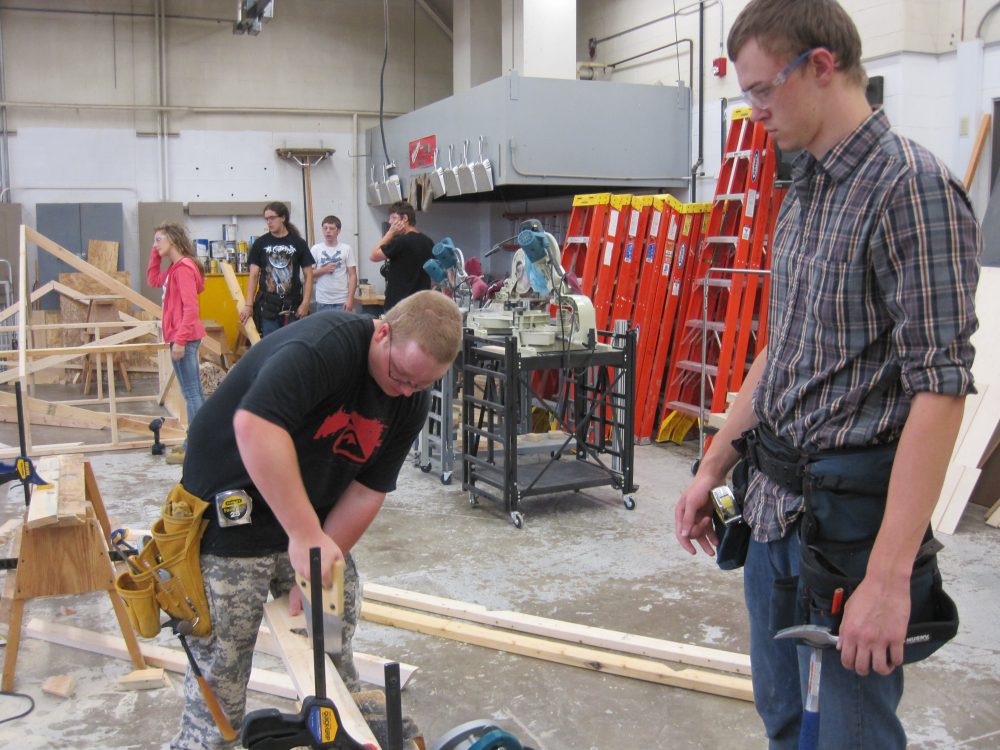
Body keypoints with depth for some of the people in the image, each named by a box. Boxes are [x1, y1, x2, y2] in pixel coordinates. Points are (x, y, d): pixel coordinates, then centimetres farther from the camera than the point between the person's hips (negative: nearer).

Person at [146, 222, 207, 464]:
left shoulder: (184, 267, -15)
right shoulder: (174, 267, 14)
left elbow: (190, 307, -21)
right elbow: (153, 280, 29)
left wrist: (179, 340, -23)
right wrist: (155, 253, 17)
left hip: (184, 337, -10)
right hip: (185, 337, 10)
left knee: (191, 393, -8)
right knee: (195, 392, 12)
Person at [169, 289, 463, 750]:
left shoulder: (412, 400, -4)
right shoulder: (326, 346, -27)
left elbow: (366, 490, -4)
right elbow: (255, 425, -41)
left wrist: (318, 568, -11)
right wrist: (305, 536, -41)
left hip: (312, 522, 6)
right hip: (229, 519, -6)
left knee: (334, 647, 12)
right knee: (220, 669, 2)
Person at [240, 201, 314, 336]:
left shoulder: (298, 243, 2)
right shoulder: (260, 243, 5)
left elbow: (308, 275, 3)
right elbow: (253, 275, 3)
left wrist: (305, 303, -7)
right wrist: (249, 305, -6)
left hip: (292, 307, 0)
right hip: (267, 306, 0)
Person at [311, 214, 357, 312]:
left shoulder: (347, 249, 0)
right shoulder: (316, 249, 4)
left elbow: (352, 276, -1)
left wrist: (350, 299, -9)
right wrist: (324, 270, -12)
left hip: (342, 301, -1)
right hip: (322, 301, 1)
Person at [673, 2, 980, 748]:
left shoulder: (912, 187, -16)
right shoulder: (803, 194, 11)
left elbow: (940, 387, -21)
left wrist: (888, 575, -25)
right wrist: (713, 469, 17)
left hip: (850, 517, -8)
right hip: (776, 508, 8)